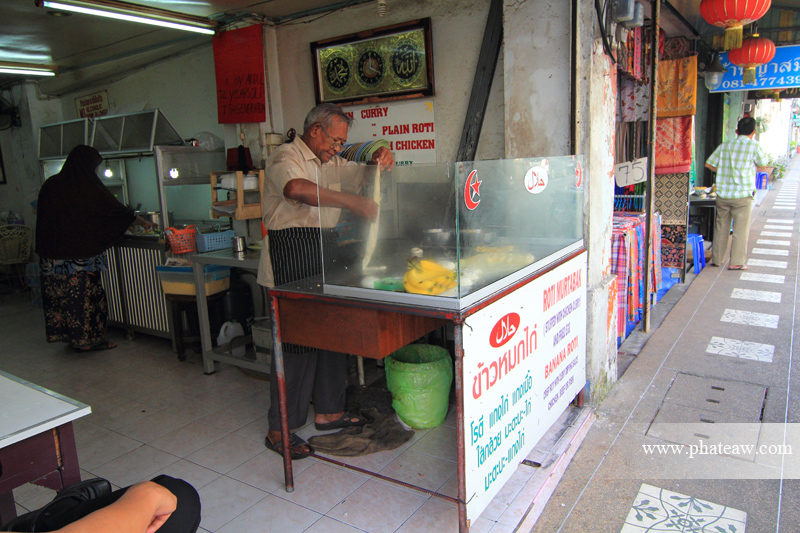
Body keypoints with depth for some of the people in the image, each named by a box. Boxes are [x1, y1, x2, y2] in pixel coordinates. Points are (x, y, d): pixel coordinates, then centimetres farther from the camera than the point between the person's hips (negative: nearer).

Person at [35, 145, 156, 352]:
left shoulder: (50, 185, 5)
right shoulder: (90, 188, -10)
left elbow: (42, 218, 10)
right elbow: (118, 211, -2)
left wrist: (44, 251, 18)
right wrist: (143, 222, 12)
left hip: (53, 256, 6)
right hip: (82, 255, -5)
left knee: (58, 295, 11)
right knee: (85, 295, 3)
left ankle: (64, 334, 23)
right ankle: (88, 339, 11)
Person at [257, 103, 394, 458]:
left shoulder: (330, 162, 21)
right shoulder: (287, 156, -9)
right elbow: (296, 189, -32)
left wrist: (378, 162, 1)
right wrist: (354, 202, -30)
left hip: (322, 252, 9)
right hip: (290, 258, -9)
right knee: (296, 341, -6)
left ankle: (327, 411, 26)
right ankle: (279, 430, 6)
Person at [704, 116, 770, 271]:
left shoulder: (725, 145, 4)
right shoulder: (754, 146, -6)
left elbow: (709, 164, 6)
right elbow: (763, 163, 9)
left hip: (723, 193, 4)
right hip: (742, 195, -4)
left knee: (721, 228, 12)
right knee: (741, 229, 4)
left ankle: (717, 259, 20)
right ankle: (736, 262, 7)